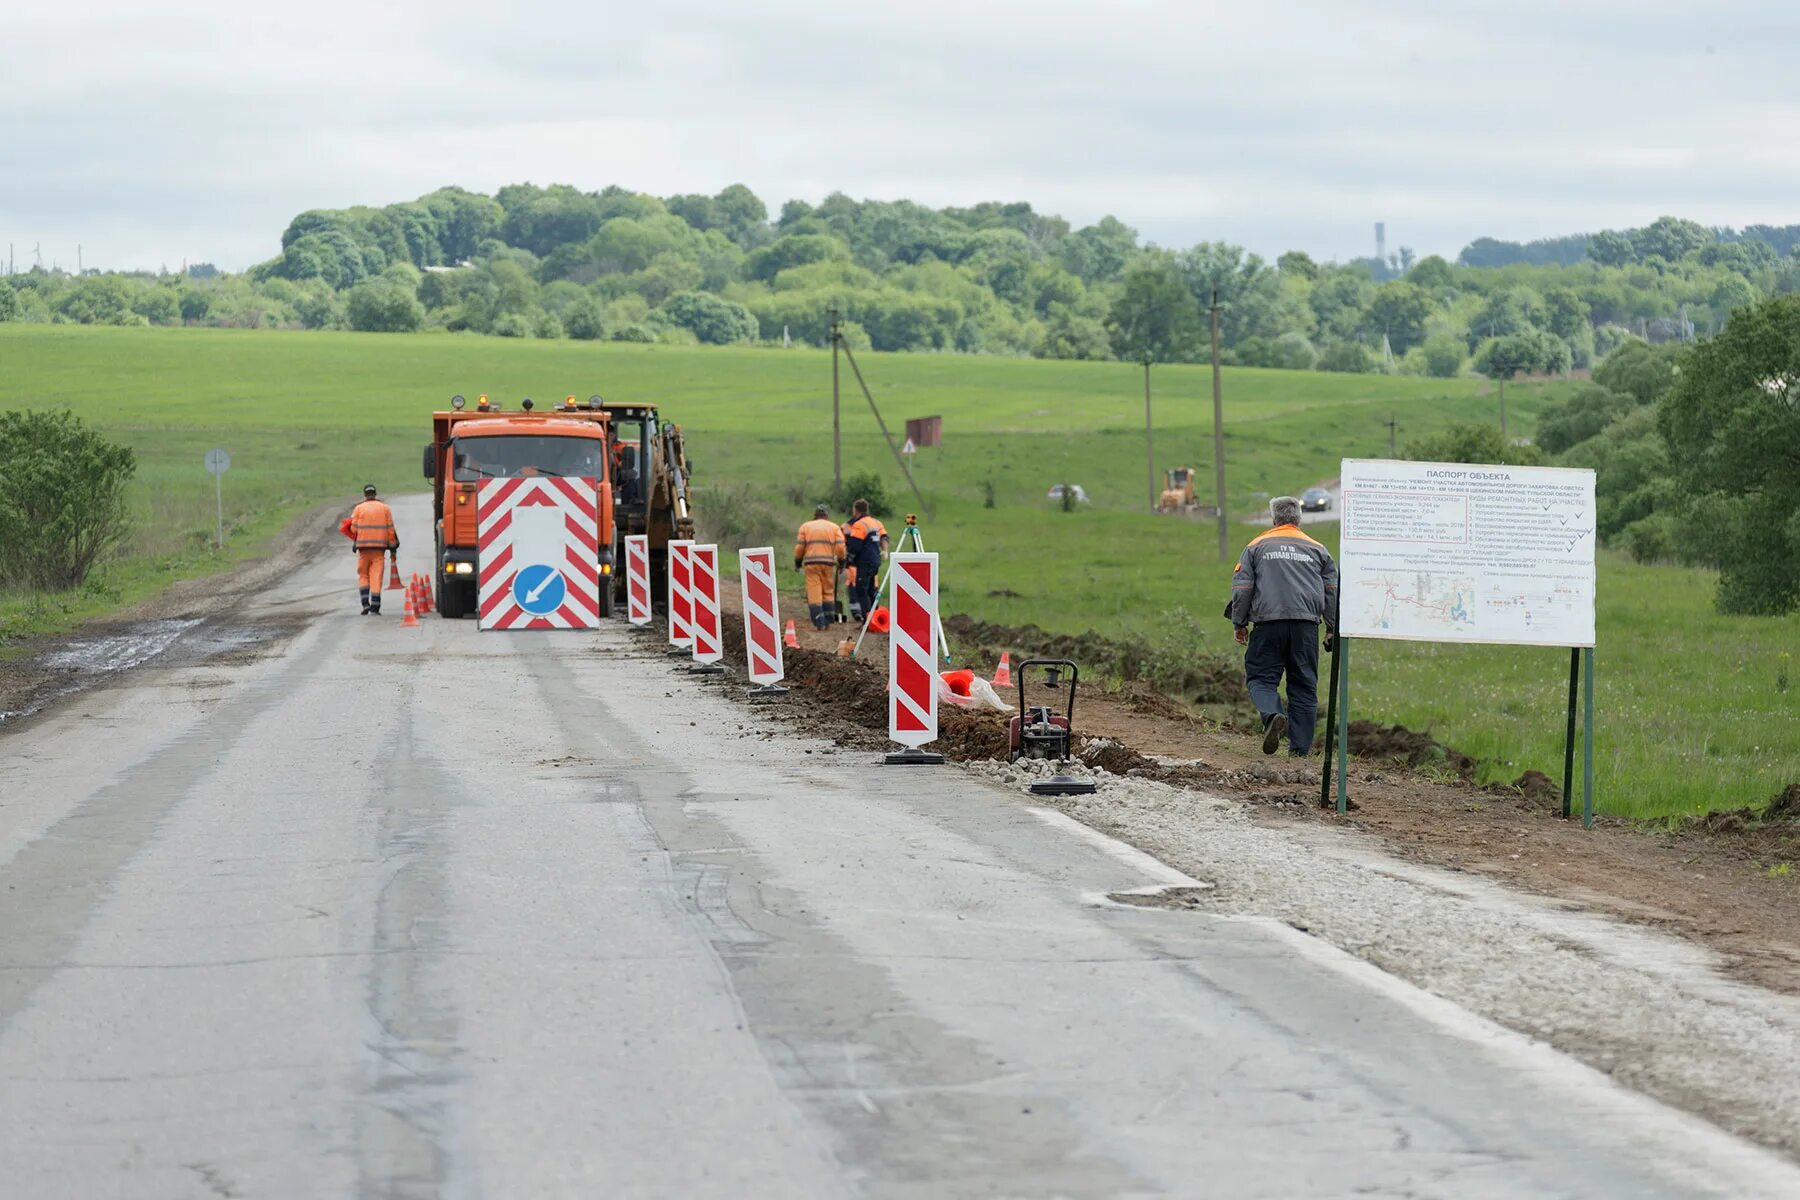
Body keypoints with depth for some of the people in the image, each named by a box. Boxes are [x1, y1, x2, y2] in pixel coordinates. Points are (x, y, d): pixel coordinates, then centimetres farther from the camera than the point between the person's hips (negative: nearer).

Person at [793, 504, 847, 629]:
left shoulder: (805, 527, 10)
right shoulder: (834, 527, 11)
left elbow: (799, 547, 5)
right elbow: (840, 547, 2)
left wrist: (797, 562, 16)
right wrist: (841, 562, 13)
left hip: (811, 563, -1)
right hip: (828, 562, 1)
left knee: (814, 593, -3)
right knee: (828, 592, 13)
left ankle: (819, 623, -10)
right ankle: (828, 621, 10)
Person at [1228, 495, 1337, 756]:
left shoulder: (1257, 546, 11)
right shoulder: (1317, 549, 16)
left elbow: (1241, 588, 5)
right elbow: (1332, 591, 14)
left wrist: (1240, 623, 12)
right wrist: (1332, 629, 18)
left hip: (1268, 621, -2)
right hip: (1306, 625, 2)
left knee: (1261, 677, 5)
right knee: (1303, 685, 7)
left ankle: (1273, 715, -25)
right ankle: (1300, 746, 4)